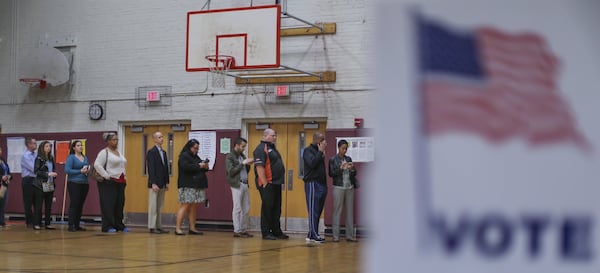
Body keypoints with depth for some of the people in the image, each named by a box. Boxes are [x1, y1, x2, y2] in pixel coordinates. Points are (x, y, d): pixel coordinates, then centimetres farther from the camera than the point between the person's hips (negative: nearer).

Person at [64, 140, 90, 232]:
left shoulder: (85, 158, 15)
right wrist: (80, 171, -16)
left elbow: (88, 167, 21)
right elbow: (67, 170, -13)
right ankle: (71, 225, -5)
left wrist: (88, 170, -4)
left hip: (84, 183, 6)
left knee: (80, 204, 8)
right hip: (74, 183, -6)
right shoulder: (71, 157, -4)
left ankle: (77, 225, 14)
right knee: (74, 204, -7)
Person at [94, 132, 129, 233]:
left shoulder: (119, 153, 17)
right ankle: (108, 226, -4)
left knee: (119, 205, 9)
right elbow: (97, 165, -18)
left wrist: (124, 177, 15)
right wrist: (106, 176, -19)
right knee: (108, 205, -6)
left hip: (120, 182, 8)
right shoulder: (104, 152, -8)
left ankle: (119, 225, 16)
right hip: (109, 183, -8)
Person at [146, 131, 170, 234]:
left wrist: (167, 182, 11)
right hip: (154, 184, -7)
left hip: (162, 184, 7)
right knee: (153, 206, -3)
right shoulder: (151, 152, -8)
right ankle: (152, 227, 0)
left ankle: (158, 226, 11)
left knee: (159, 206, 8)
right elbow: (151, 169, -14)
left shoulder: (163, 152, 16)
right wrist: (153, 183, -19)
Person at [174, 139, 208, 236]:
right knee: (185, 206, -10)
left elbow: (200, 169, 26)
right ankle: (177, 228, -9)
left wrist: (205, 167, 4)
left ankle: (192, 228, 9)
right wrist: (198, 166, -16)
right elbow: (185, 167, -21)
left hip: (197, 186, 8)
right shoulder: (184, 156, -5)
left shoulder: (195, 157, 22)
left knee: (194, 207, 6)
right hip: (187, 186, -8)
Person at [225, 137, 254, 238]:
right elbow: (231, 172, -14)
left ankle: (243, 230, 13)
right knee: (237, 208, -5)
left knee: (246, 209, 7)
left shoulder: (242, 156, 17)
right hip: (237, 185, -7)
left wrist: (248, 164, 2)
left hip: (245, 184, 7)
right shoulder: (230, 157, -5)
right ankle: (237, 231, -2)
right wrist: (243, 163, -13)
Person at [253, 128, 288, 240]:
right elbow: (259, 167, -20)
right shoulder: (261, 149, -12)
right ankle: (266, 233, 2)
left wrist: (281, 180, 17)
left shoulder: (272, 148, 19)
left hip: (276, 184, 9)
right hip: (267, 184, -9)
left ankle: (276, 231, 18)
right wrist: (265, 183, -21)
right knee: (267, 208, -3)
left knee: (276, 209, 12)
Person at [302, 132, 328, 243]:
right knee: (313, 211, -7)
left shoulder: (319, 151, 18)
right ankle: (313, 235, -6)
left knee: (318, 211, 8)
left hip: (321, 184, 8)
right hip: (312, 183, -8)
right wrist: (320, 151, -15)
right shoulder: (308, 150, -4)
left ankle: (311, 234, 13)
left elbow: (321, 167, 17)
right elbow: (312, 163, -21)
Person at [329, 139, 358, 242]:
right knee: (337, 211, -3)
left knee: (350, 211, 3)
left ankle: (350, 235, 7)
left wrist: (352, 169, -8)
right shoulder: (333, 160, 0)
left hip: (350, 187, 4)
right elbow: (331, 174, -4)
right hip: (338, 187, -4)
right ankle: (336, 236, 0)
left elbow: (354, 174, 13)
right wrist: (340, 168, -17)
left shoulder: (348, 159, 12)